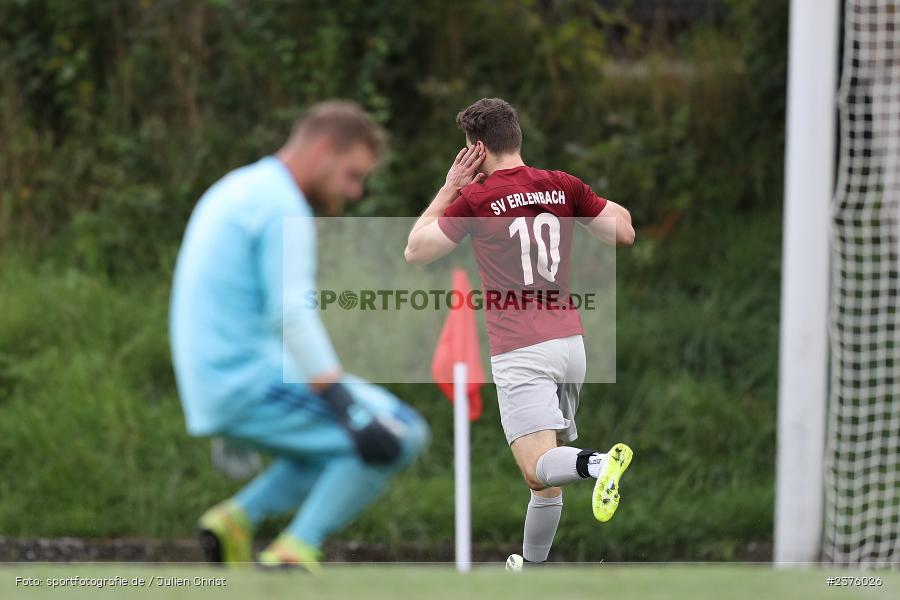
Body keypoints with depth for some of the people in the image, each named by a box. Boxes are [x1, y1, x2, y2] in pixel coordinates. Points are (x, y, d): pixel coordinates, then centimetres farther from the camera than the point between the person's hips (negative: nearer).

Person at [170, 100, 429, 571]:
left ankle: (237, 517, 9)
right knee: (399, 435, -9)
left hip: (209, 393, 10)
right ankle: (293, 554, -13)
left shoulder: (237, 191, 19)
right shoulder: (283, 208, -12)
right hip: (251, 384, -10)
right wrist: (346, 403, -29)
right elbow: (292, 316, -24)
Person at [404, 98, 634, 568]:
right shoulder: (562, 186, 7)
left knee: (539, 470, -18)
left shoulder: (477, 198, -5)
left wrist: (450, 188, 13)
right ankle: (533, 565, 25)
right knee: (548, 478, 17)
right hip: (570, 342, 6)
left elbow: (415, 251, 6)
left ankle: (599, 463, -46)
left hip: (520, 352, -6)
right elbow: (625, 233, 15)